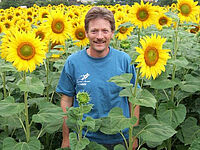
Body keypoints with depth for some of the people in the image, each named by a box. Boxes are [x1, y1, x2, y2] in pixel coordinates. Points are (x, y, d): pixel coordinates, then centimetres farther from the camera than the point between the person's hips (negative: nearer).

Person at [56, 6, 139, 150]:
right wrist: (66, 138, 0)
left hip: (120, 138, 1)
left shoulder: (125, 60, -7)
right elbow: (66, 100, -2)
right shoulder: (73, 62, -9)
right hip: (84, 138, 0)